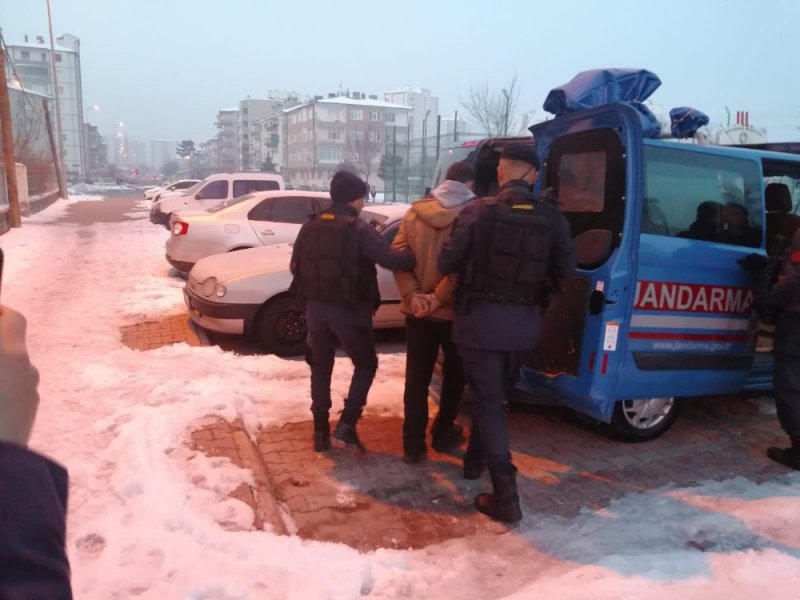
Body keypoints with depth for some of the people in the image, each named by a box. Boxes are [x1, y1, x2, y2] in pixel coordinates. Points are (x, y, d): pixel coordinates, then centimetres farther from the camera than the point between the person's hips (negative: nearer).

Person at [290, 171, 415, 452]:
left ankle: (320, 431, 20)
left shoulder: (310, 226, 5)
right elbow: (391, 259, -23)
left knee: (321, 368, 16)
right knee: (365, 365, 11)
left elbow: (296, 267, 10)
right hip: (349, 310, -5)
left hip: (316, 308, 5)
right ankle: (345, 427, 1)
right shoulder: (359, 229, -14)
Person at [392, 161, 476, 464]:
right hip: (454, 311, -3)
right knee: (454, 373, 17)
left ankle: (413, 444, 10)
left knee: (416, 377, 8)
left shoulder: (415, 212, 4)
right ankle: (443, 433, 27)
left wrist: (412, 294, -10)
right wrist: (439, 298, -15)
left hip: (417, 311, 3)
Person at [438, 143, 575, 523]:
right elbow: (565, 269, -1)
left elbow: (447, 263, -8)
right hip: (524, 322, 4)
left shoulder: (479, 212, -10)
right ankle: (475, 460, 42)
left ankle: (505, 497, 1)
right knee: (496, 395, 23)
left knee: (488, 402, 3)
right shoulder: (552, 217, -2)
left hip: (481, 318, -4)